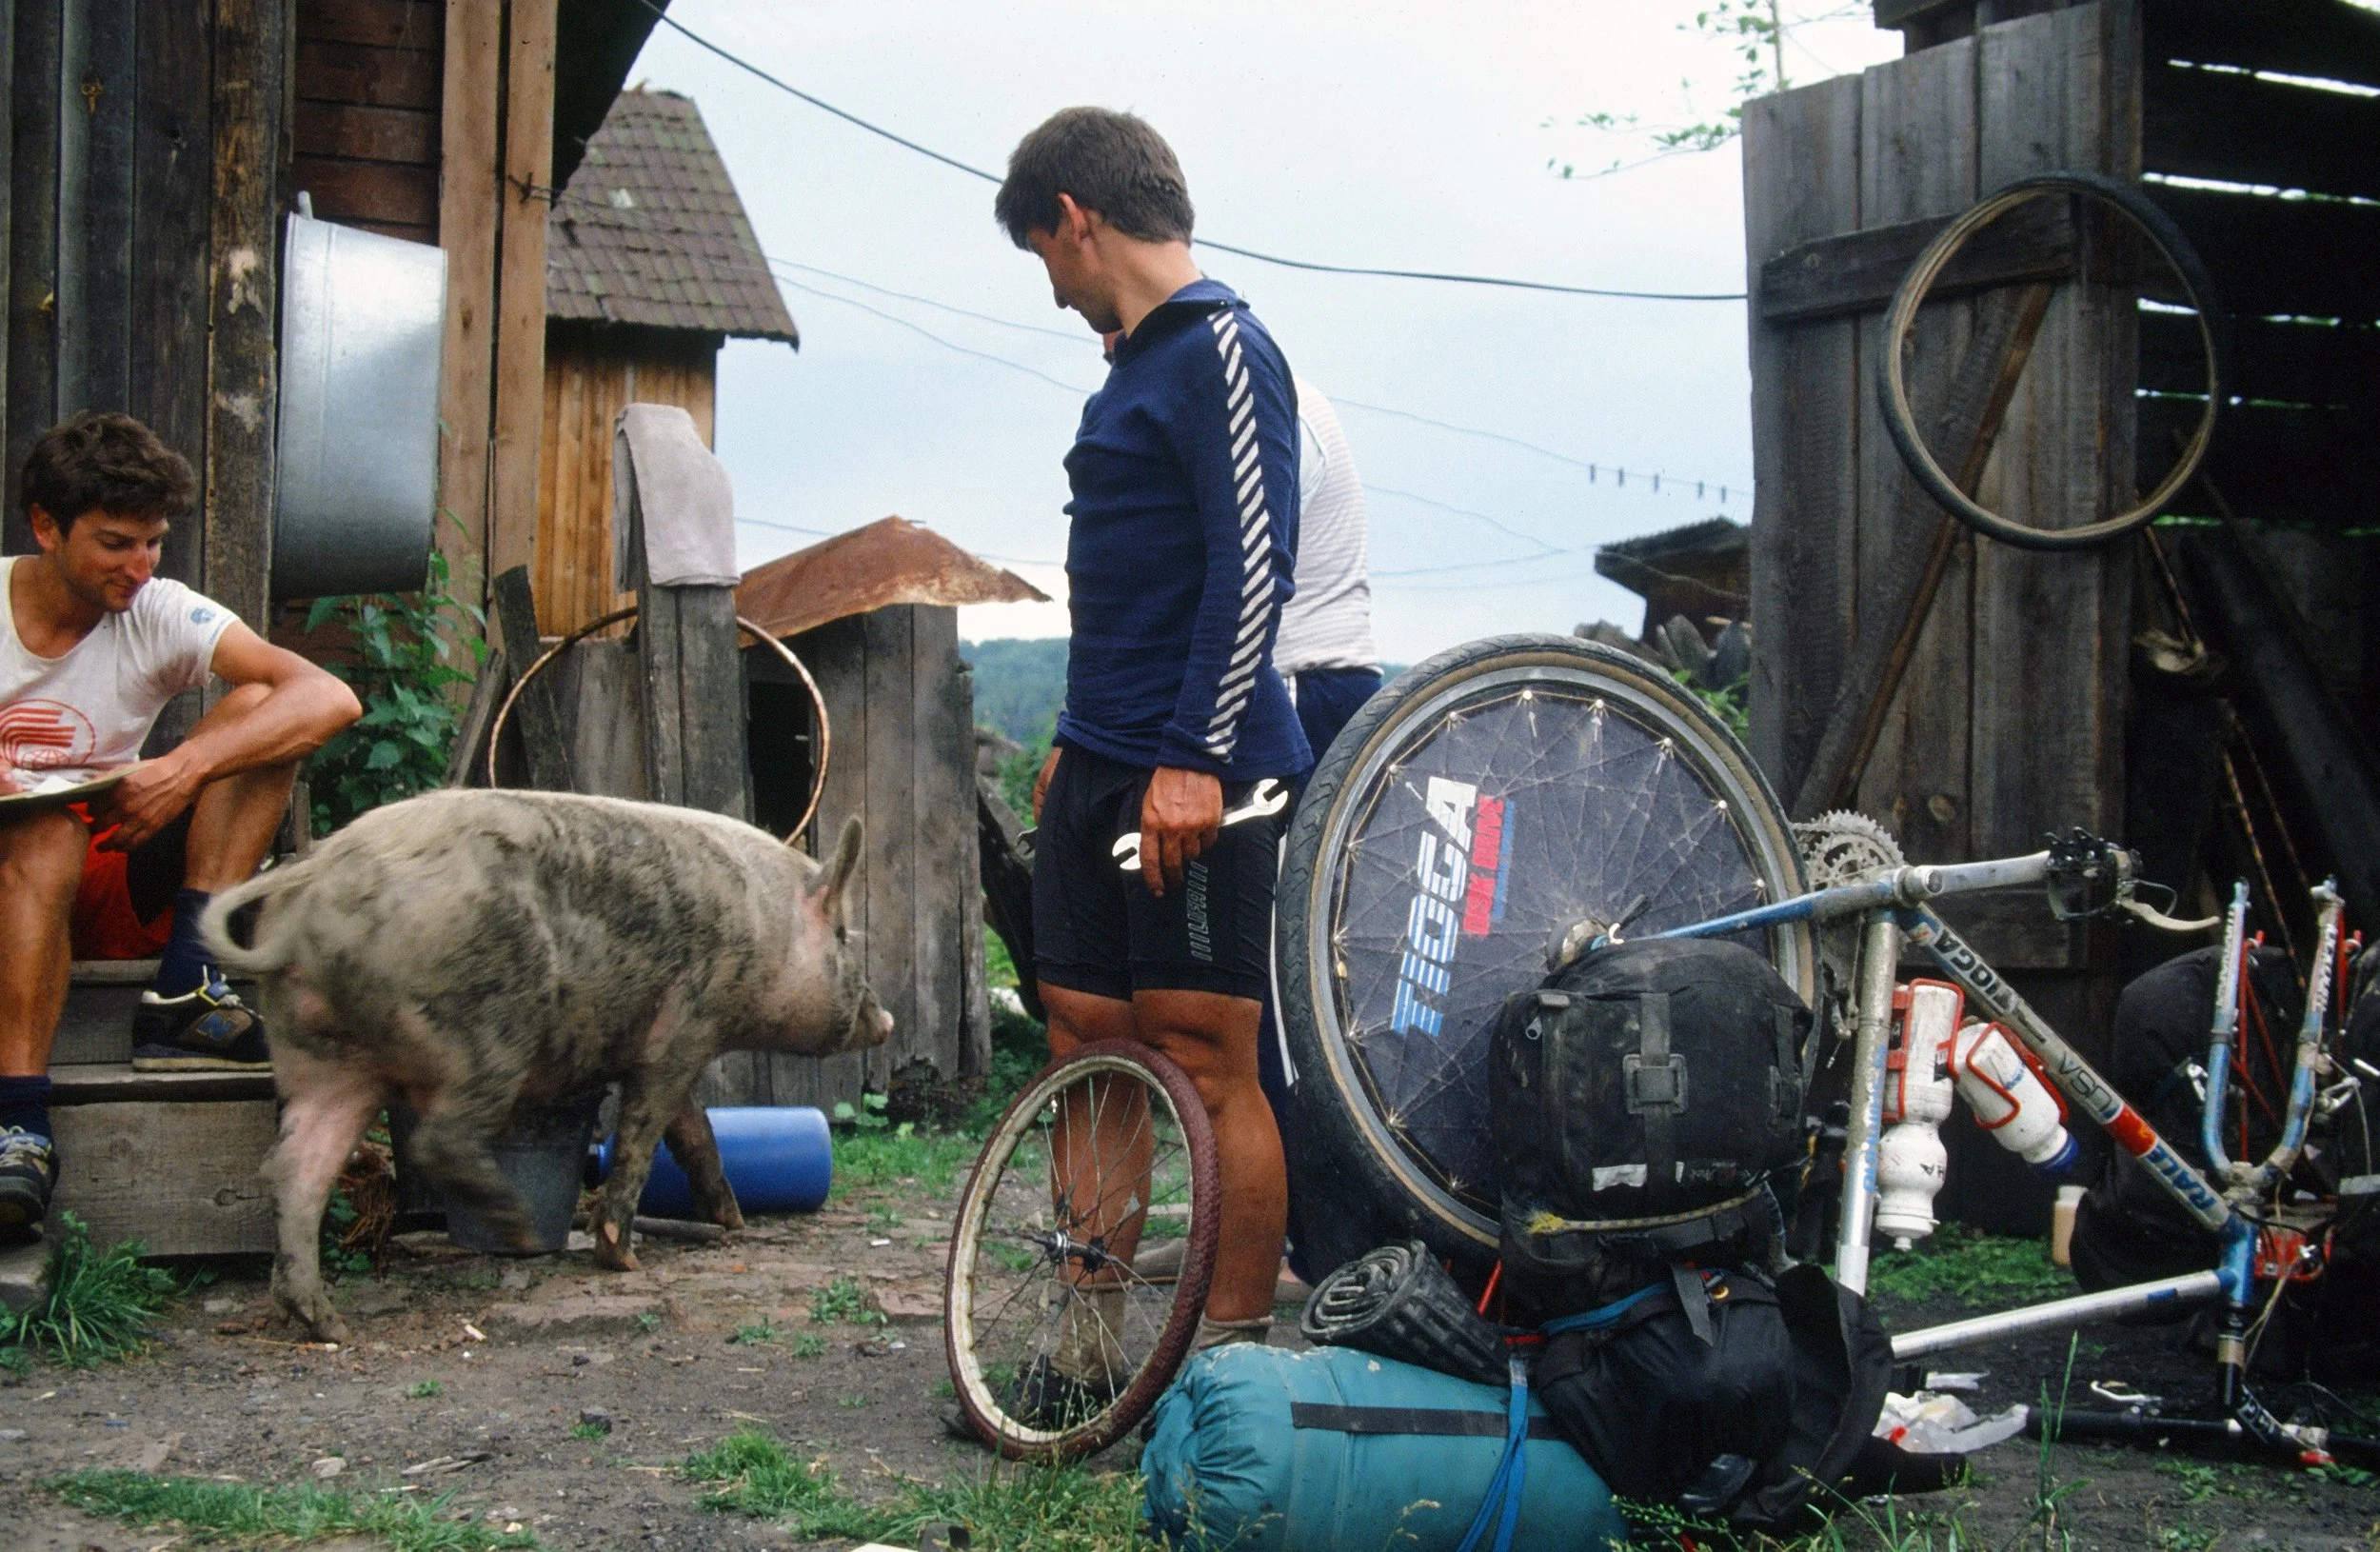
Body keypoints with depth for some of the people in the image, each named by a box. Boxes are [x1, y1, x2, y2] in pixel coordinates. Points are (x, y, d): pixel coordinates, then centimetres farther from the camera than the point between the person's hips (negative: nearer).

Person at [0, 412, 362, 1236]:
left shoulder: (161, 616, -2)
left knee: (257, 711, -14)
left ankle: (185, 991, -24)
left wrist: (184, 771, -29)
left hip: (110, 889, 2)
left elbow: (331, 699, -16)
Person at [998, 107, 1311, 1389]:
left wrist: (1193, 758, -23)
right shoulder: (1136, 362, 19)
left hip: (1194, 781, -10)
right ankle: (1088, 1351, 18)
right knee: (1086, 1047, 10)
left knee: (1210, 1066, -4)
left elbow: (1253, 563, -18)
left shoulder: (1219, 348, -10)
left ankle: (1235, 1357, 4)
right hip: (1102, 770, 10)